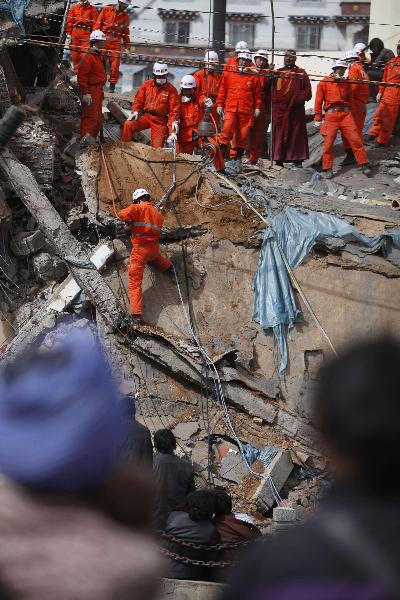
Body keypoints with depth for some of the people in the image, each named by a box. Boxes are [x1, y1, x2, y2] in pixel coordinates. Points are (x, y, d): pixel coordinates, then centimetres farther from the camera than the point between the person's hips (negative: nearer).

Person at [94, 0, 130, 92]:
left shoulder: (125, 17, 13)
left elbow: (126, 33, 18)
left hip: (116, 42, 1)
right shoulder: (106, 10, 6)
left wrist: (127, 47, 15)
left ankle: (112, 84, 4)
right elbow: (98, 23, 4)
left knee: (115, 63, -5)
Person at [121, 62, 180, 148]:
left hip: (160, 120, -2)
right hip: (145, 116, 2)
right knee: (128, 125, -21)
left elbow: (174, 108, -4)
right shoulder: (146, 85, 4)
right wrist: (135, 111, -10)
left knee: (157, 147, -10)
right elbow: (138, 100, 6)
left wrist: (174, 121, -17)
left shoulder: (171, 89, -3)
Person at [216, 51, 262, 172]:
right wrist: (220, 104, 9)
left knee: (243, 136, 4)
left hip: (246, 112, 1)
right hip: (231, 109, -1)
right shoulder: (228, 74, 8)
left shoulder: (253, 77, 7)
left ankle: (238, 160, 13)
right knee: (226, 132, -14)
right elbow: (222, 90, 13)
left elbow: (258, 94, 11)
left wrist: (257, 108, 6)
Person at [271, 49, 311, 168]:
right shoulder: (277, 72, 16)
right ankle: (278, 159, 7)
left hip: (295, 110, -3)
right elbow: (270, 89, 15)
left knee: (295, 134, -1)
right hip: (278, 110, 3)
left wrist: (298, 99, -12)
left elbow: (307, 91, 1)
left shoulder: (301, 73, 7)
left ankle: (297, 160, 3)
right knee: (279, 135, 2)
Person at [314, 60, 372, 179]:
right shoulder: (324, 83, 1)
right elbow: (318, 101, 3)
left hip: (346, 114, 3)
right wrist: (318, 119, 2)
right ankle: (327, 169, 8)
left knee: (355, 139, -2)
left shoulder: (346, 83, 11)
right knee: (328, 142, -3)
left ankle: (364, 165, 4)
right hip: (331, 115, -2)